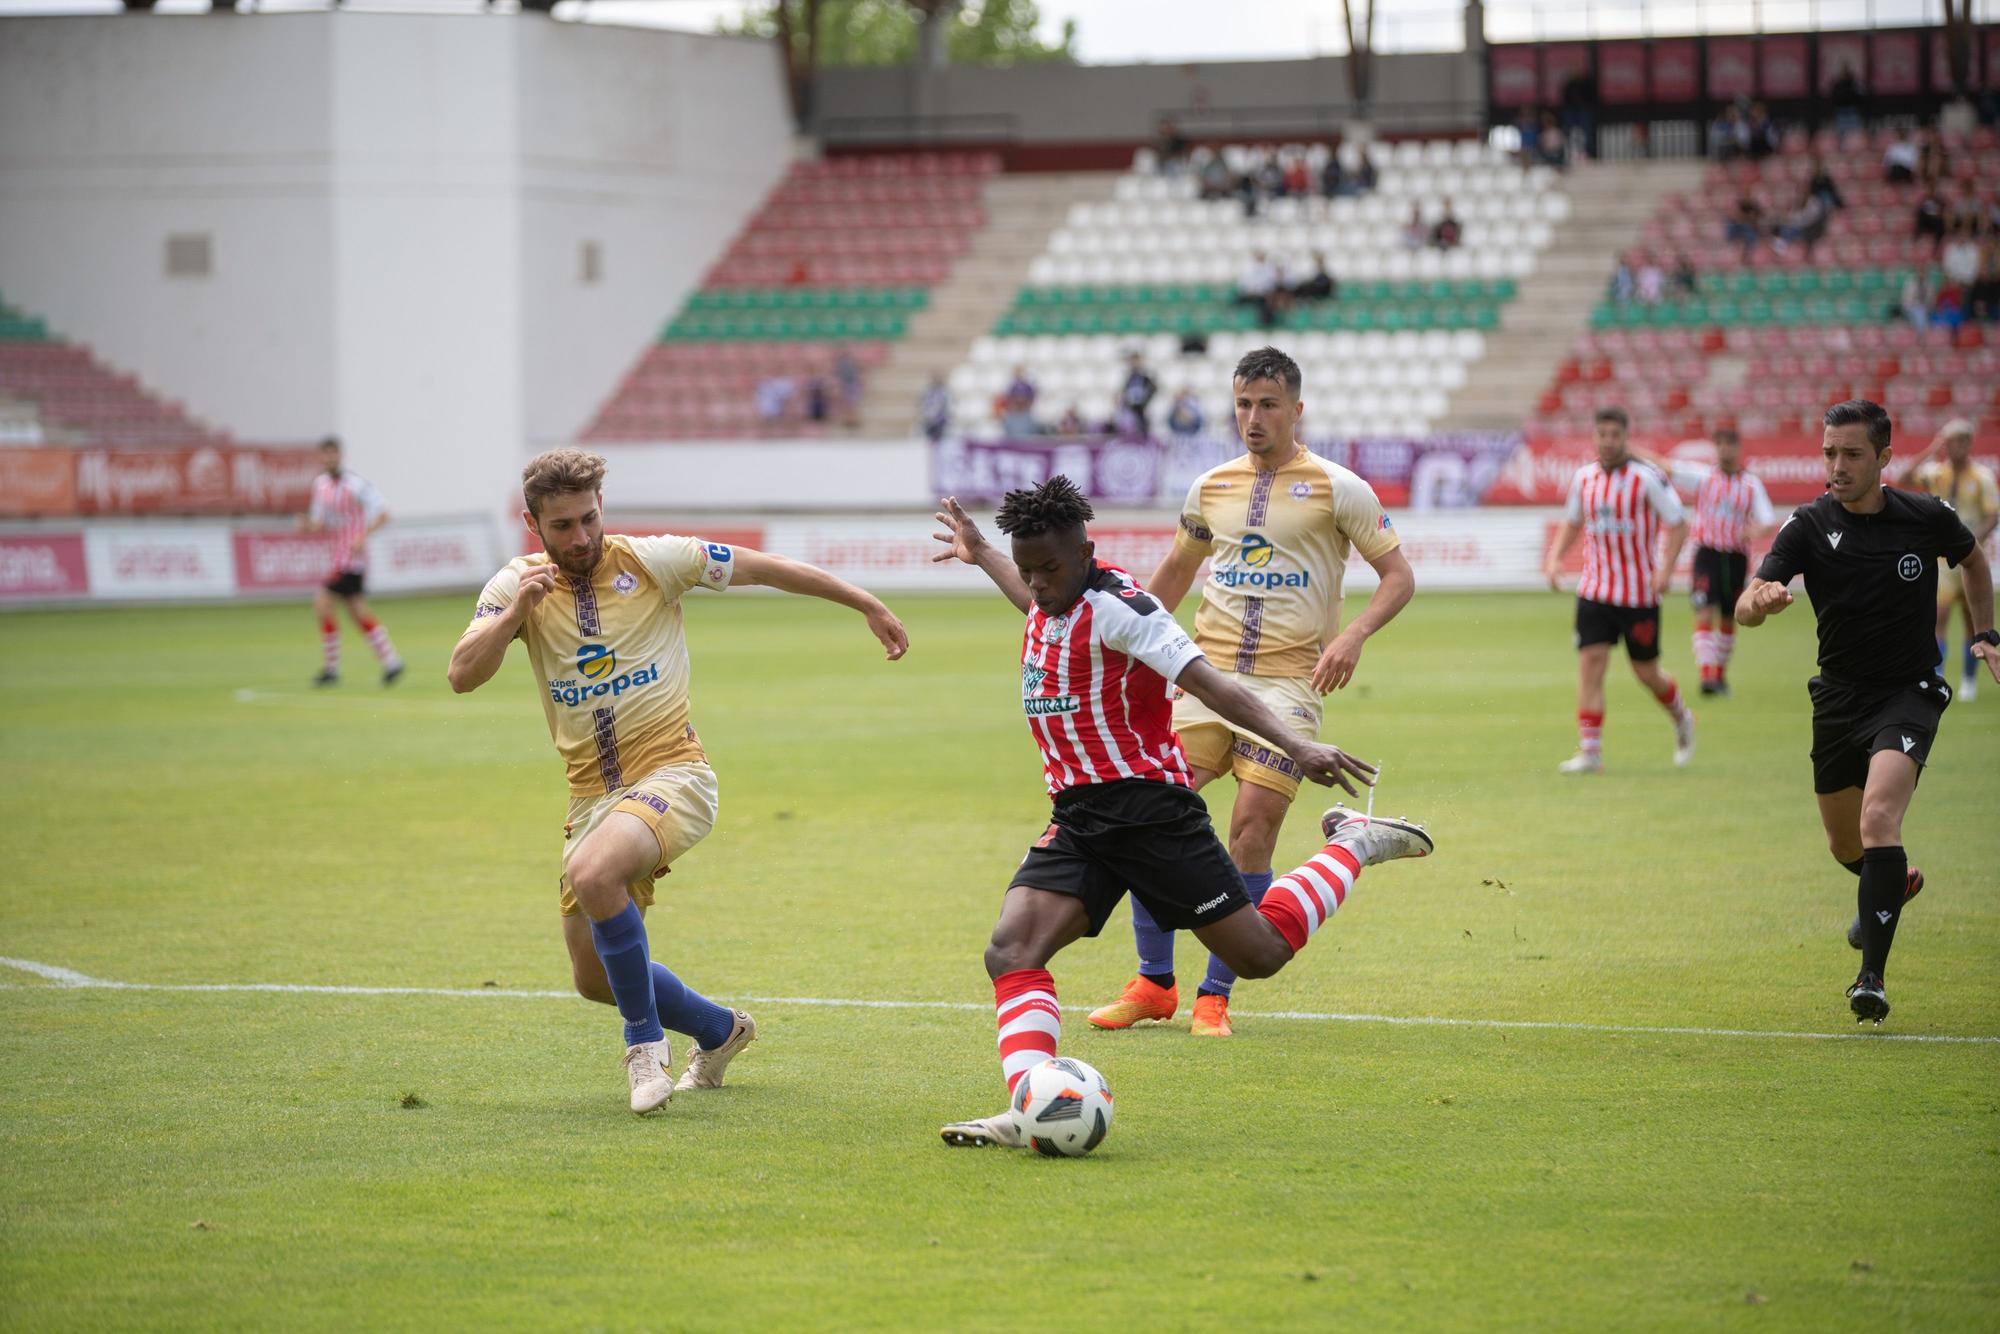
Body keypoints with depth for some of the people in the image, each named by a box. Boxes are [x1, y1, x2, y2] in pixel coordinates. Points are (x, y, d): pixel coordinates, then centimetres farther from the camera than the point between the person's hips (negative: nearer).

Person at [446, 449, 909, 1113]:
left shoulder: (650, 560, -6)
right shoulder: (518, 585, 2)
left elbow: (764, 568, 2)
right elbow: (462, 676, -7)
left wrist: (868, 605, 5)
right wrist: (517, 611, -22)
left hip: (671, 774, -5)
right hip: (592, 794, 5)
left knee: (593, 874, -35)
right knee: (595, 978, 8)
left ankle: (646, 1041, -15)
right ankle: (720, 1031, 37)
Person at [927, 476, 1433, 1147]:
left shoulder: (1118, 607, -15)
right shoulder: (1052, 601, 10)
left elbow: (1207, 682, -22)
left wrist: (1295, 745, -32)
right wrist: (981, 555, 51)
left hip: (1146, 807, -7)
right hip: (1077, 816, 8)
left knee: (1260, 954, 0)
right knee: (1010, 950, -15)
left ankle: (1352, 846, 23)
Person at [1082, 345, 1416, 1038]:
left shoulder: (1337, 489, -1)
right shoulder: (1211, 488, 12)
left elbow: (1398, 576, 0)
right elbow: (1176, 570, 28)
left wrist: (1354, 636, -16)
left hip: (1287, 680, -4)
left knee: (1252, 827, -12)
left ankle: (1215, 994, 0)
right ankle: (1153, 984, 8)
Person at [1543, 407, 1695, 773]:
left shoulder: (1647, 478, -10)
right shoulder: (1584, 478, 5)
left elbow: (1678, 523, -6)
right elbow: (1572, 522, 20)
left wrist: (1666, 570, -18)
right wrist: (1555, 558, 4)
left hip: (1639, 594, -3)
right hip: (1594, 590, 3)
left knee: (1646, 672, 6)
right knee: (1590, 663, -10)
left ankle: (1682, 720, 36)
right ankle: (1590, 752, -9)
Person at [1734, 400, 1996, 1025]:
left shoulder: (1927, 518, -8)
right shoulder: (1809, 526, -10)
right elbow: (1745, 608, -21)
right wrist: (1759, 601, -44)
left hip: (1909, 693, -3)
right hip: (1839, 698, 3)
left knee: (1879, 818, -26)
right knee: (1846, 847, 18)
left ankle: (1872, 976, -26)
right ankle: (1897, 883, 54)